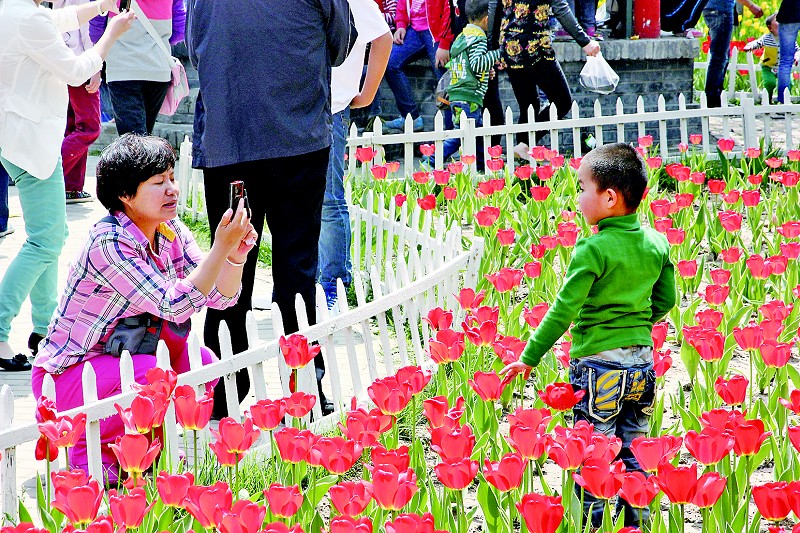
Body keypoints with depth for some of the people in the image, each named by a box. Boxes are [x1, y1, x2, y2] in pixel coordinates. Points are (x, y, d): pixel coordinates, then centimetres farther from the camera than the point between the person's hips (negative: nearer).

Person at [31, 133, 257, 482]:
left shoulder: (171, 231, -1)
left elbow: (221, 297, -4)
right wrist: (221, 247, -36)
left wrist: (237, 254, -23)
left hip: (119, 358, 8)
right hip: (65, 375, -8)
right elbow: (174, 305, -31)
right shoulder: (107, 242, -25)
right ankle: (90, 451, -8)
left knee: (203, 363, -13)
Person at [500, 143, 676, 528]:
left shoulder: (594, 249, -17)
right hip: (643, 362, 6)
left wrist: (529, 358, -8)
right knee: (634, 456, 16)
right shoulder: (658, 243, 2)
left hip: (599, 366, -6)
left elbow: (564, 310, -16)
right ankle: (634, 524, 21)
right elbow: (665, 300, 12)